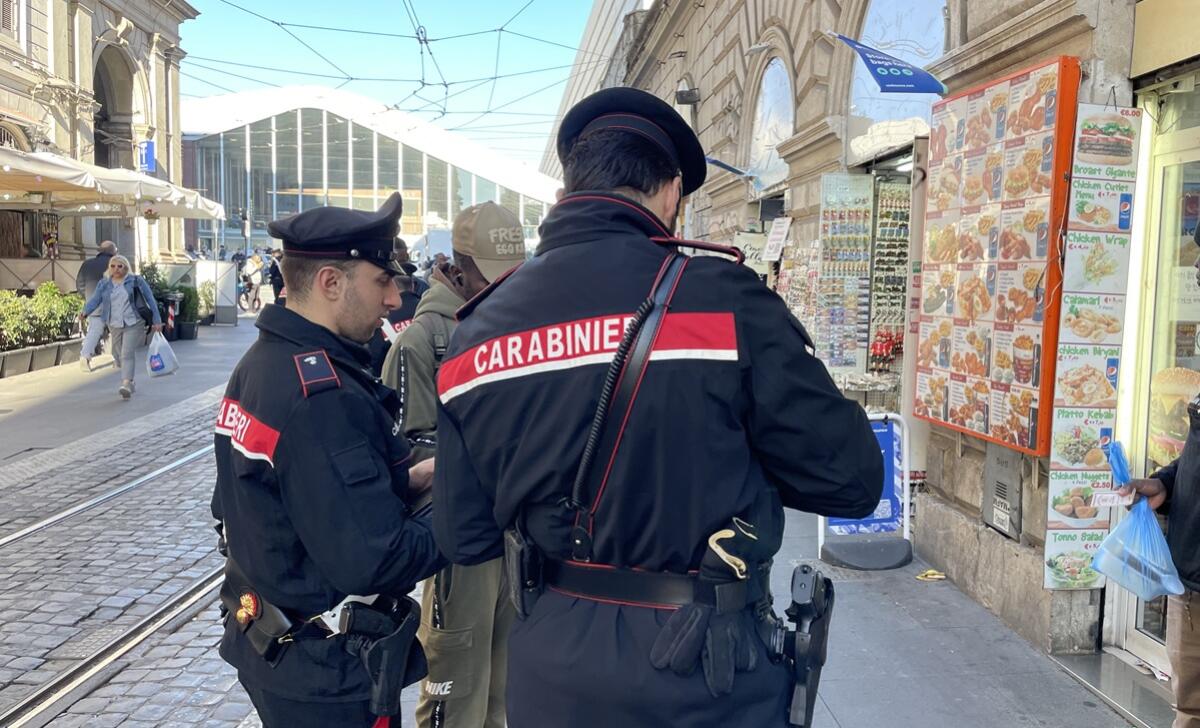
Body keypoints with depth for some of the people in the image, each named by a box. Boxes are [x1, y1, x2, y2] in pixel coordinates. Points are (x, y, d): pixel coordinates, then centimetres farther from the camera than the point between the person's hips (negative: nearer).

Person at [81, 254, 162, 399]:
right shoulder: (104, 284, 8)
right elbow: (95, 299, -5)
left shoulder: (136, 281, -1)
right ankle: (129, 380, 34)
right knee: (118, 354, 13)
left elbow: (150, 300, 1)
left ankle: (126, 385, -22)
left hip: (134, 324, -4)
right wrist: (85, 312, -25)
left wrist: (156, 321, -2)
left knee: (127, 353, -16)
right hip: (115, 325, 4)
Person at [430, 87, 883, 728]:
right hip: (701, 677, -3)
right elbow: (852, 480, -12)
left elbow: (464, 539, 2)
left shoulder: (478, 328, -4)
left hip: (549, 677, 4)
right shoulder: (722, 298, -18)